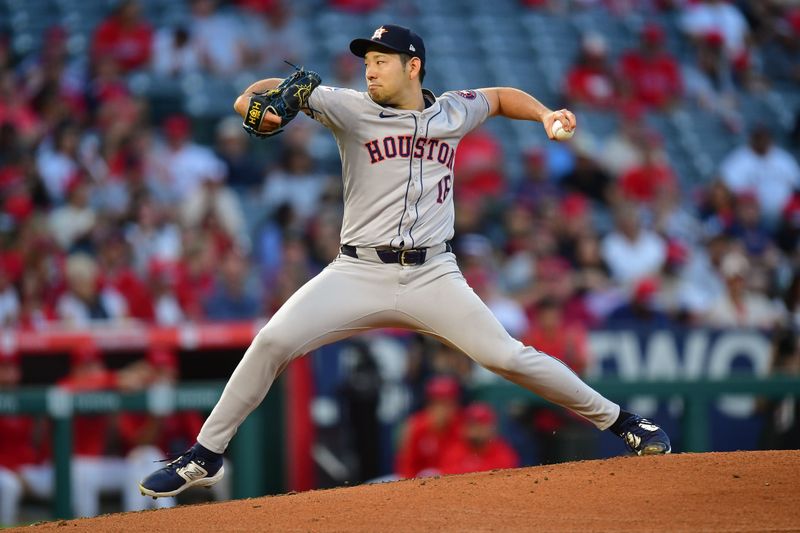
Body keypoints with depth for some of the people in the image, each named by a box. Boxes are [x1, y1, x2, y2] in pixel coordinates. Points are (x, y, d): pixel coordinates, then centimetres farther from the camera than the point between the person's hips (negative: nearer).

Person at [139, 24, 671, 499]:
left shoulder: (452, 113, 6)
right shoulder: (352, 108, -1)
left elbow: (501, 96, 26)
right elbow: (286, 89, -10)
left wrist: (545, 113, 8)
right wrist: (252, 100, -32)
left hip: (432, 277, 0)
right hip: (359, 273, 0)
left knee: (507, 356, -10)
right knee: (273, 342, -15)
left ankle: (616, 419, 9)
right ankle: (204, 457, -2)